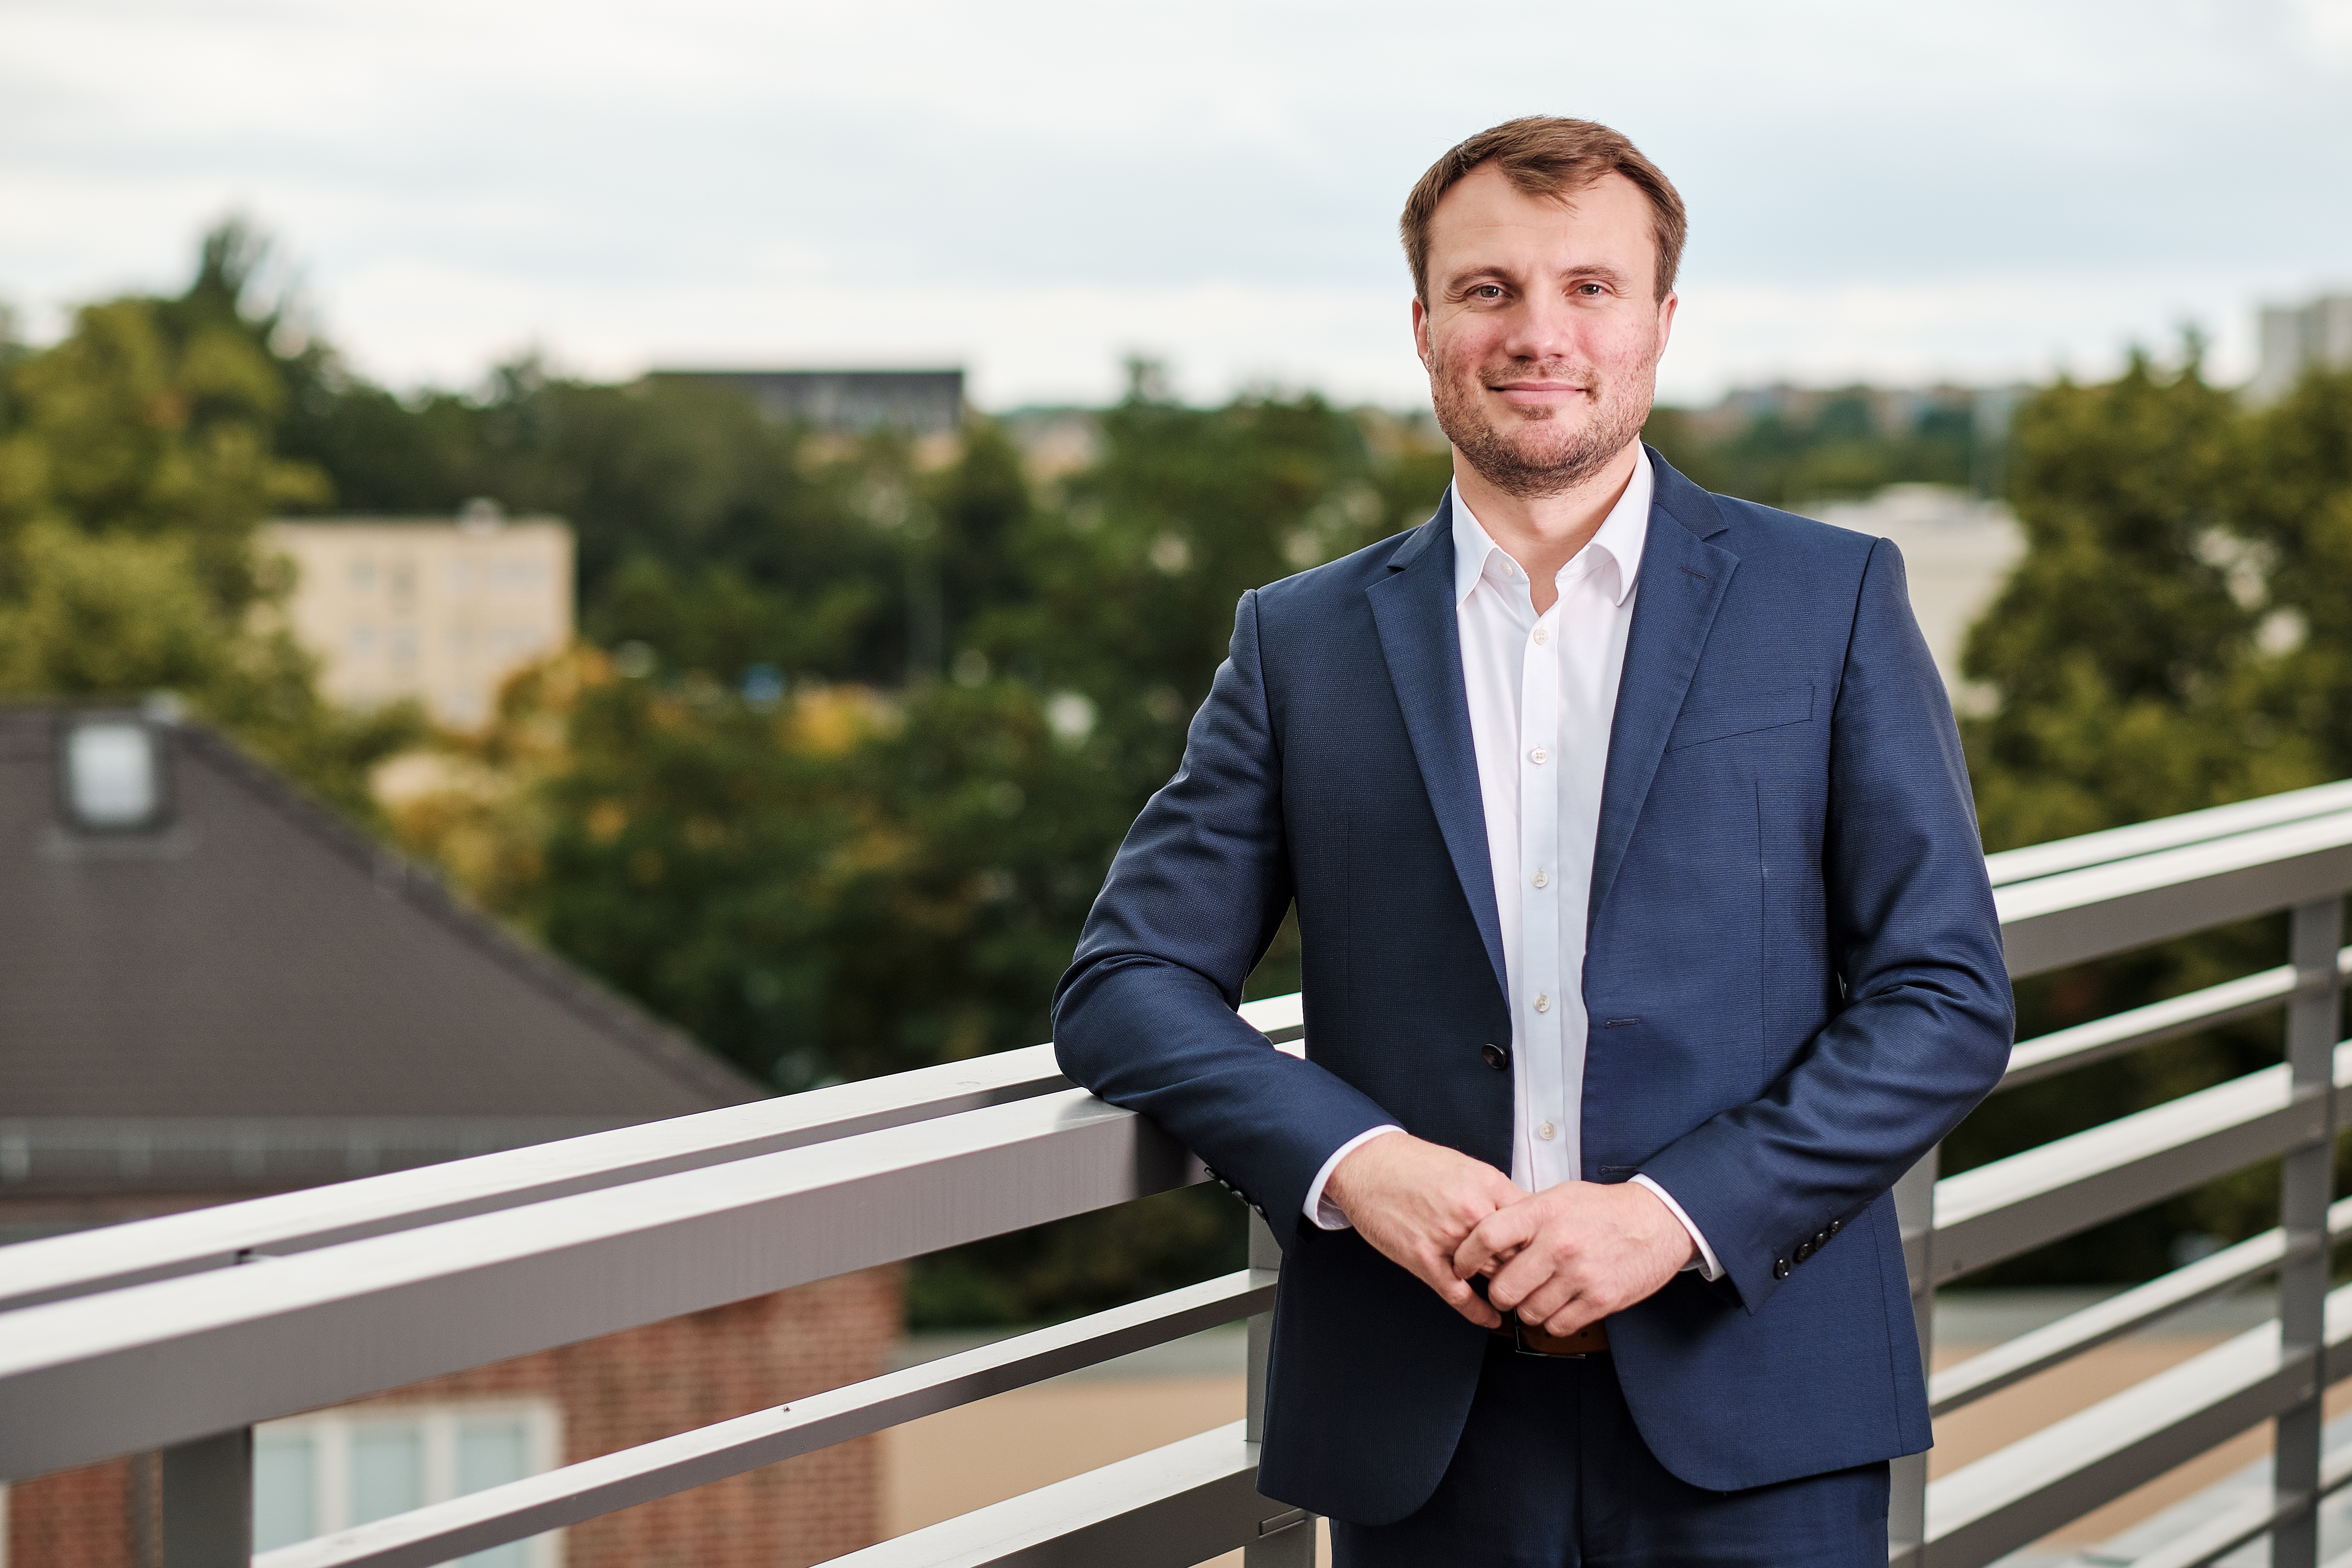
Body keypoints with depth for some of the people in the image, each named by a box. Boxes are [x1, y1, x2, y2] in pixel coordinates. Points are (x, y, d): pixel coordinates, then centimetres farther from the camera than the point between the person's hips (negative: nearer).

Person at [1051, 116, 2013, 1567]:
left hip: (1748, 1421, -1)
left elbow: (1950, 1001, 0)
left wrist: (1677, 1213, -12)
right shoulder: (1305, 643, 9)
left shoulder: (1831, 604, 4)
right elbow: (1128, 984, 7)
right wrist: (1349, 1161, -11)